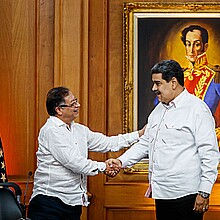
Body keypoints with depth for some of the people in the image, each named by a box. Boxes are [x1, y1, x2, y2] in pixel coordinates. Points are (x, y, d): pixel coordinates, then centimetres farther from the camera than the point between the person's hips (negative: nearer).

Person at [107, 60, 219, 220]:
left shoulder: (197, 109, -9)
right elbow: (145, 143, 23)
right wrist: (122, 161, 9)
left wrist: (204, 193, -16)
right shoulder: (159, 109, 16)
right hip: (161, 194, 8)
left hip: (185, 195, -8)